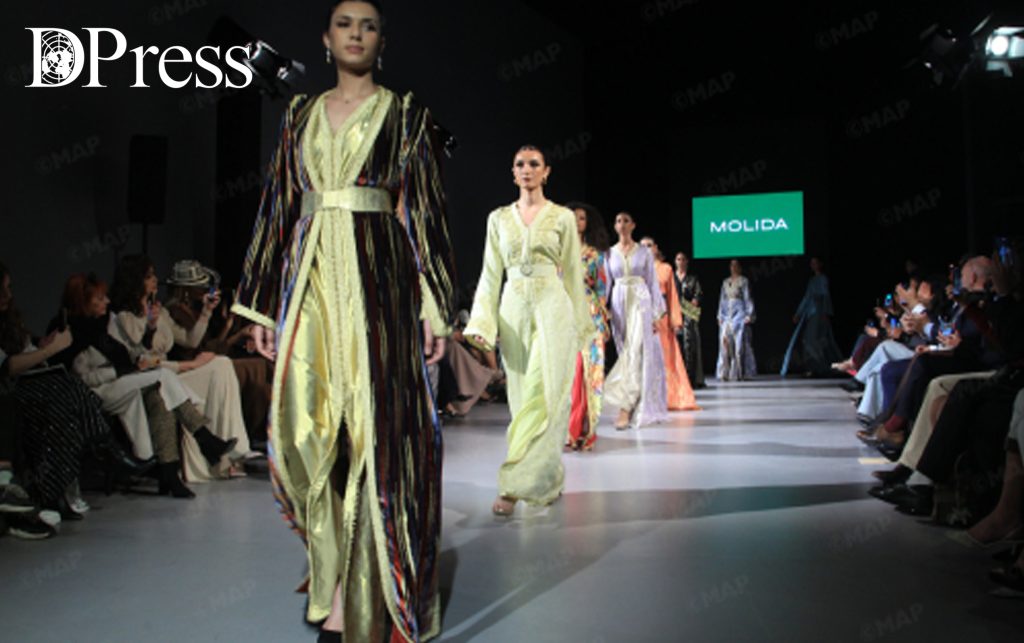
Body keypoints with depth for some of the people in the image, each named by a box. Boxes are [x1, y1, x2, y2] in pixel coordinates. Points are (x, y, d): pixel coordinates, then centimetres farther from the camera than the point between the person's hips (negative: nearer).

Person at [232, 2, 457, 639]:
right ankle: (336, 566, 19)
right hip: (310, 277, 4)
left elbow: (426, 211, 2)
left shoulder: (405, 114, 7)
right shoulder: (301, 114, 17)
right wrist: (265, 304, 10)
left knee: (371, 424, -5)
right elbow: (280, 208, 15)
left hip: (378, 277, -3)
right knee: (304, 426, -1)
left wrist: (434, 306, -6)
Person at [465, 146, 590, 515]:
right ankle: (548, 480, 20)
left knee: (543, 395, -12)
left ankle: (514, 485, -11)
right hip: (514, 311, 3)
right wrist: (482, 323, 0)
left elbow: (572, 275, 6)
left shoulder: (563, 218, 5)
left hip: (552, 309, -3)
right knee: (524, 397, 6)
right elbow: (491, 275, 9)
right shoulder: (498, 218, 11)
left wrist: (579, 325, 5)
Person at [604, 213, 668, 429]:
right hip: (619, 305, 3)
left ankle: (625, 410, -17)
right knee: (627, 353, 4)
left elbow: (652, 283, 3)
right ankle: (639, 409, 13)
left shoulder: (644, 252, 4)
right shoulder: (610, 253, 9)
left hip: (640, 304, -3)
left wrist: (656, 314, -3)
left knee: (637, 352, -13)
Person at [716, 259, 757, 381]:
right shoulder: (726, 282, 15)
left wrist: (749, 315, -9)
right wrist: (720, 315, 11)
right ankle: (725, 373, -1)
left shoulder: (743, 281, 2)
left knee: (740, 344, -5)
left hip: (739, 314, -4)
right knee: (725, 343, -4)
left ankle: (742, 373, 1)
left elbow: (748, 298, -2)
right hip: (727, 315, 4)